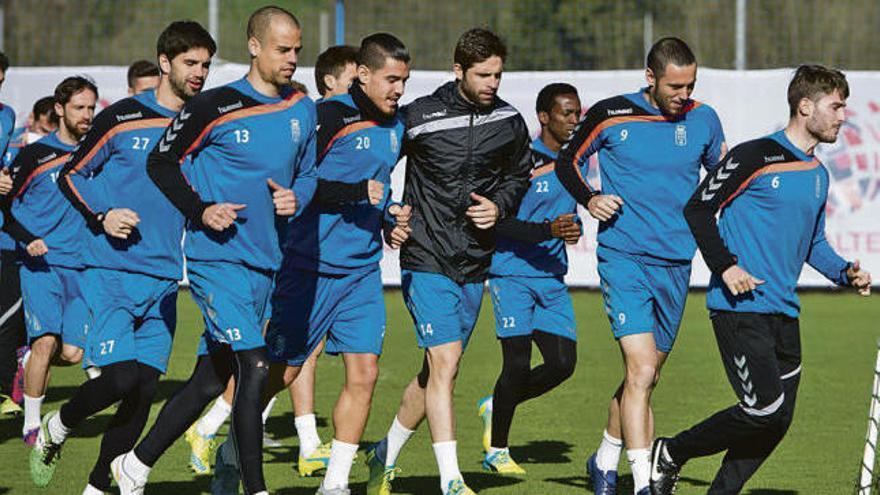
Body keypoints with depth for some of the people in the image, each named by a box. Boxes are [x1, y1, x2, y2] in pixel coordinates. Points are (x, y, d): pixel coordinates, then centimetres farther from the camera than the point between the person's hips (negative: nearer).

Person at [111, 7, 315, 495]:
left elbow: (307, 173, 23)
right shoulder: (215, 106, -9)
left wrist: (296, 197, 0)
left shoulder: (302, 110, 9)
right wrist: (200, 211, -13)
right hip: (216, 257, -6)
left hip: (264, 262, 6)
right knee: (254, 368, -17)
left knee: (211, 379, 10)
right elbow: (160, 162, -1)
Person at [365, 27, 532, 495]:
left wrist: (500, 206, 1)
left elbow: (518, 175, 20)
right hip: (427, 259, -5)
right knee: (444, 363, -16)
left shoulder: (509, 122, 3)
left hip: (474, 263, 5)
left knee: (438, 371, 12)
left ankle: (385, 455, 33)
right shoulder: (419, 116, -10)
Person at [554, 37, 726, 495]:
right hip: (624, 256, -4)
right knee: (641, 369, -17)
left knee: (645, 377, 14)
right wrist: (589, 199, -8)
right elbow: (567, 161, 8)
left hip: (676, 265, 4)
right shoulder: (611, 115, -5)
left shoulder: (703, 121, 3)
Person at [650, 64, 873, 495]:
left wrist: (845, 272, 9)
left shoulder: (818, 175, 17)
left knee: (777, 420, 2)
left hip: (784, 312, 8)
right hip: (740, 307, -8)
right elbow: (698, 208, -6)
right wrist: (725, 266, -16)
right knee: (763, 410, -15)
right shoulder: (756, 156, -9)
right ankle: (670, 455, 3)